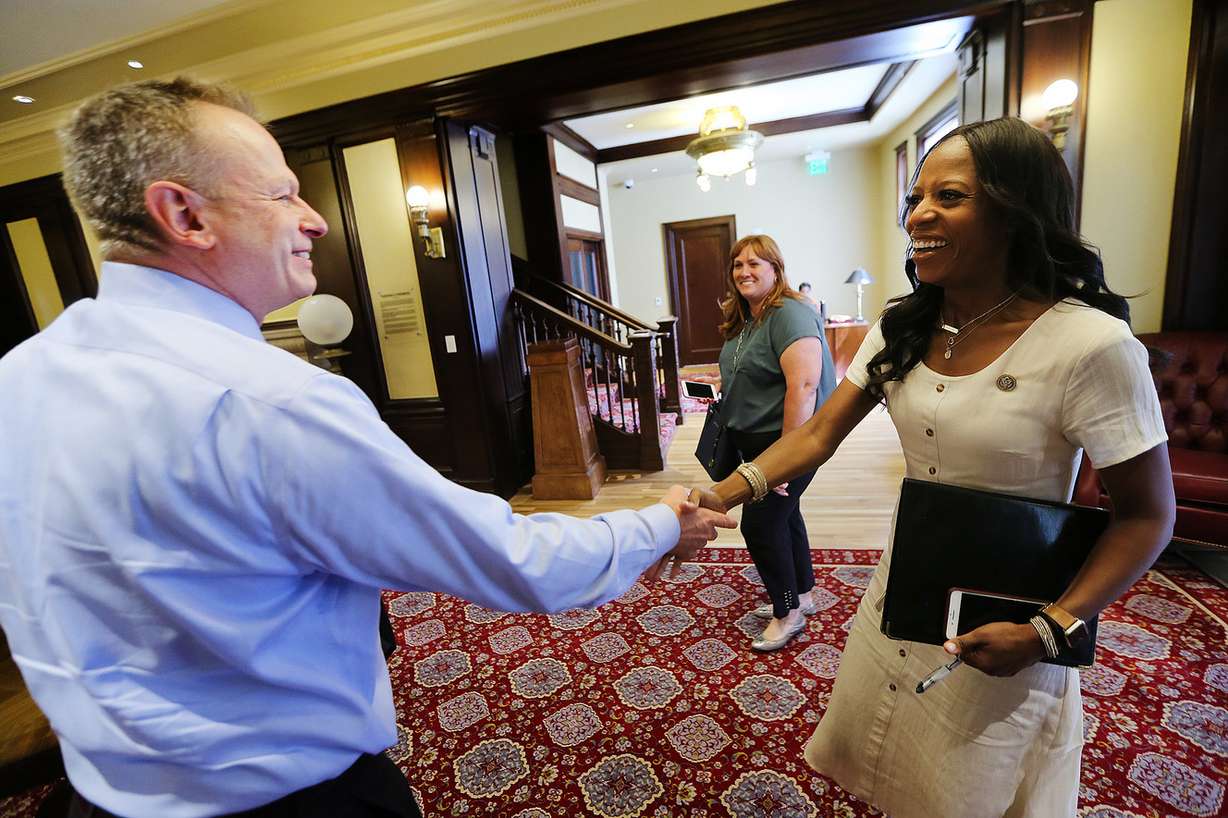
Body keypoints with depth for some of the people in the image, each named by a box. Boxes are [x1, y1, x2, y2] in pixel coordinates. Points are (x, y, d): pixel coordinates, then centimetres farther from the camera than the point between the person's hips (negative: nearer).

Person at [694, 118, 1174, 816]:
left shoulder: (1092, 346, -22)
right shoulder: (903, 331, -5)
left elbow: (1146, 516, -14)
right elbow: (819, 434, -8)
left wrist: (1048, 631, -22)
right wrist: (727, 492, -21)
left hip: (1003, 620, -5)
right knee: (876, 758, 27)